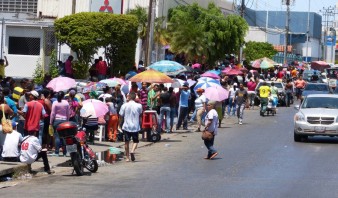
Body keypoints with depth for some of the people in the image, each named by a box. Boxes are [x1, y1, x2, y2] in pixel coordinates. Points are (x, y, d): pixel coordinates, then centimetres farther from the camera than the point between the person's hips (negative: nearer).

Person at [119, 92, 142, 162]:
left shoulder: (124, 105, -6)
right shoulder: (138, 106, -6)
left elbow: (121, 115, -1)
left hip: (126, 126, 1)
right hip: (135, 126, 0)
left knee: (127, 141, 12)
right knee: (135, 141, 12)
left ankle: (127, 157, 14)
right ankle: (132, 150, -16)